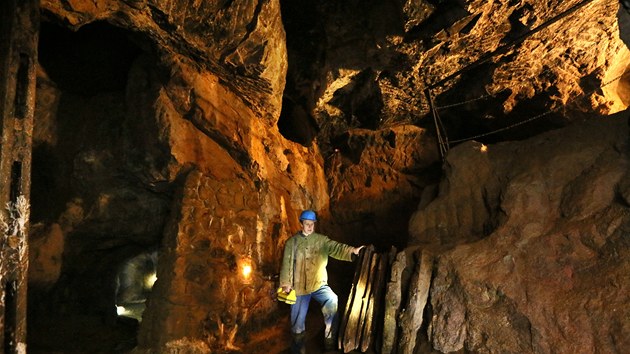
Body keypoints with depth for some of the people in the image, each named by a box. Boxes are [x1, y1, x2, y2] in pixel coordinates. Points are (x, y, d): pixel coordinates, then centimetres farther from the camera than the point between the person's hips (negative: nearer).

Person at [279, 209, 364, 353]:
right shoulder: (292, 242, -1)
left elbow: (336, 248, -16)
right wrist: (285, 284, -6)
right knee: (298, 323, 7)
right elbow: (286, 264, 0)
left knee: (332, 301, -27)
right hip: (299, 287, 0)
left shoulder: (322, 239, 0)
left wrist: (352, 250, -35)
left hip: (319, 284, 0)